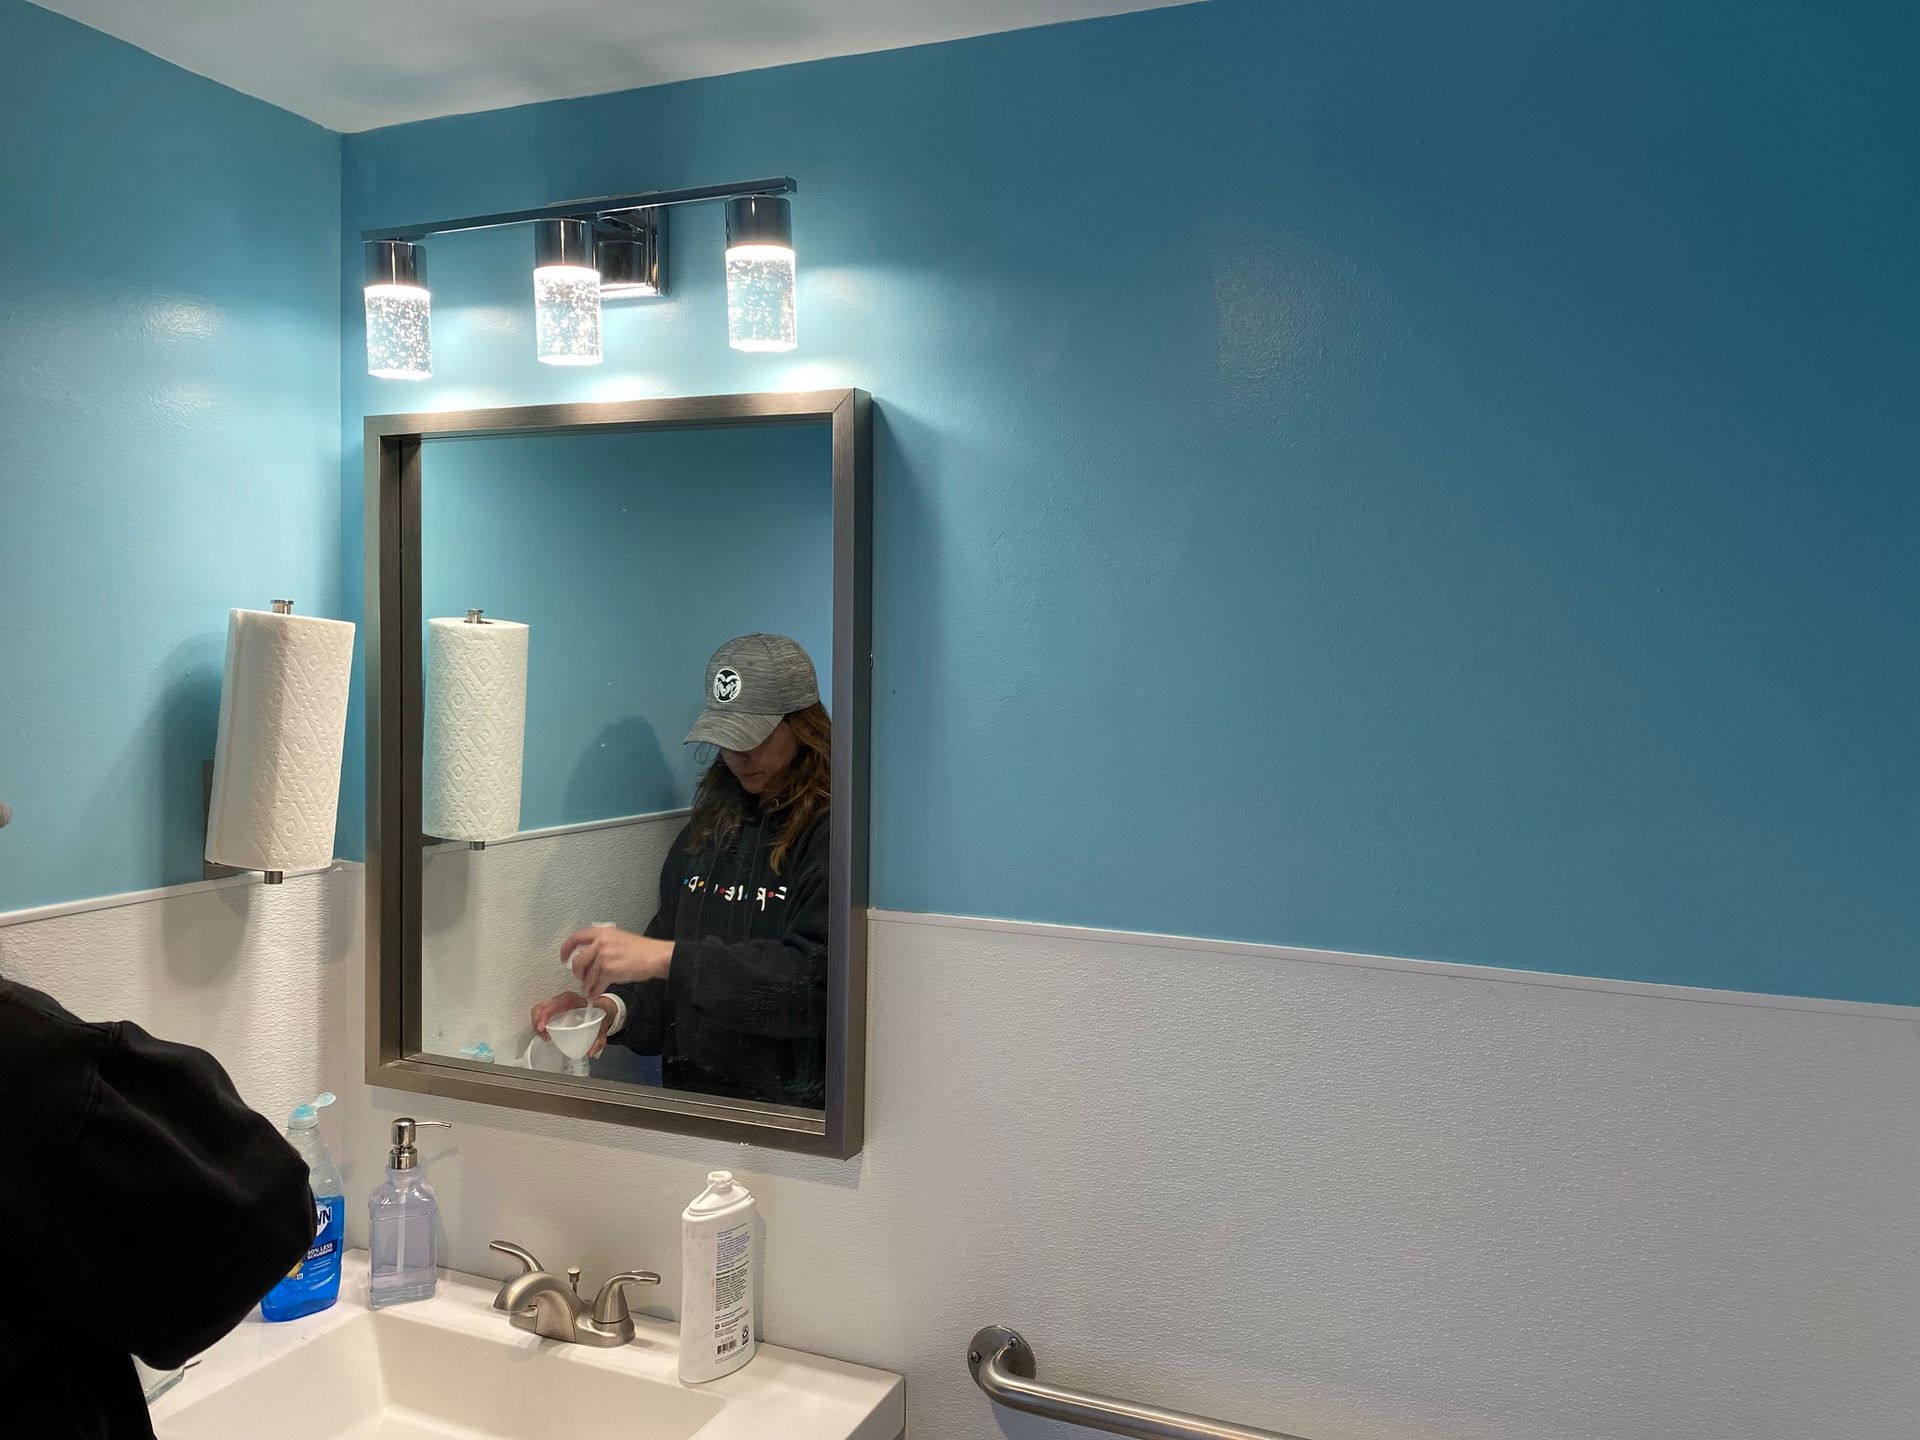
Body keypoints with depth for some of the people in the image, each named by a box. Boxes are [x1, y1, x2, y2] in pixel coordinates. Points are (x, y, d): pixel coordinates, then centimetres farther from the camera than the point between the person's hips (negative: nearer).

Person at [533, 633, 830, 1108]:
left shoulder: (834, 836, -8)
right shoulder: (706, 830, 13)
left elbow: (816, 975, -19)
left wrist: (667, 957, -22)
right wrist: (616, 1010, -4)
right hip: (689, 1100, 6)